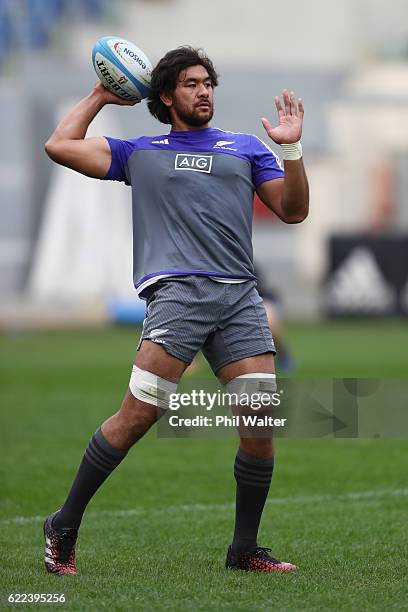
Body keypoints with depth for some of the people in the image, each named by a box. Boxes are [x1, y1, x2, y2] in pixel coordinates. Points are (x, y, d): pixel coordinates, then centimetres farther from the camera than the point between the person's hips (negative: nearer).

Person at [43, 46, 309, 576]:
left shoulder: (246, 148, 24)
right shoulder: (140, 152, 20)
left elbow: (293, 211, 17)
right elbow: (59, 145, 16)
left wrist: (292, 148, 3)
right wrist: (100, 96, 26)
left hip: (240, 294, 3)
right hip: (177, 289, -3)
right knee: (139, 413, -14)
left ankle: (244, 549, 8)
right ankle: (64, 528, -2)